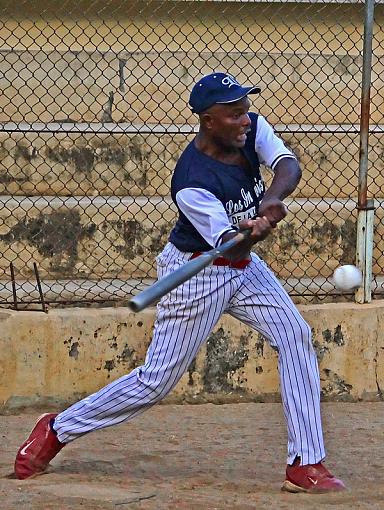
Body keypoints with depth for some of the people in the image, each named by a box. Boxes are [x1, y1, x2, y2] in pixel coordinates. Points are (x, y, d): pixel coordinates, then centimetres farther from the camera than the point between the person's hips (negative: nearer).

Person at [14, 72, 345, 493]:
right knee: (157, 380, -1)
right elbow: (227, 246, -32)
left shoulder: (253, 128, -10)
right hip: (197, 273, -7)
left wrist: (273, 198, -44)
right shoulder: (192, 183, -30)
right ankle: (57, 430, 16)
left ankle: (305, 465, -6)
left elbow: (289, 166, -23)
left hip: (244, 267, 7)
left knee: (296, 338, -8)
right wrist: (253, 233, -55)